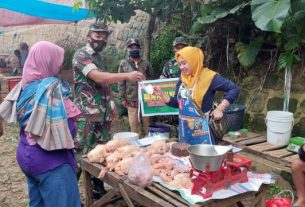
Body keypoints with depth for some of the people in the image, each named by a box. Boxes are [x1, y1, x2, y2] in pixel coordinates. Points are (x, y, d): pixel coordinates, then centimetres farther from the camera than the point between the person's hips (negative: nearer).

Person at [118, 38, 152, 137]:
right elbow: (121, 83, 2)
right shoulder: (123, 64, 3)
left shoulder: (146, 63, 7)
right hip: (131, 99, -1)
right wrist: (122, 98, -2)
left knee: (146, 121, 7)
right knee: (134, 123, 4)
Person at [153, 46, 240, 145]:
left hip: (201, 129, -6)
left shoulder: (208, 77, -12)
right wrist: (161, 94, -1)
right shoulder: (182, 79, 7)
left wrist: (220, 109, -15)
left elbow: (234, 89, -11)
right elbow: (176, 103, 12)